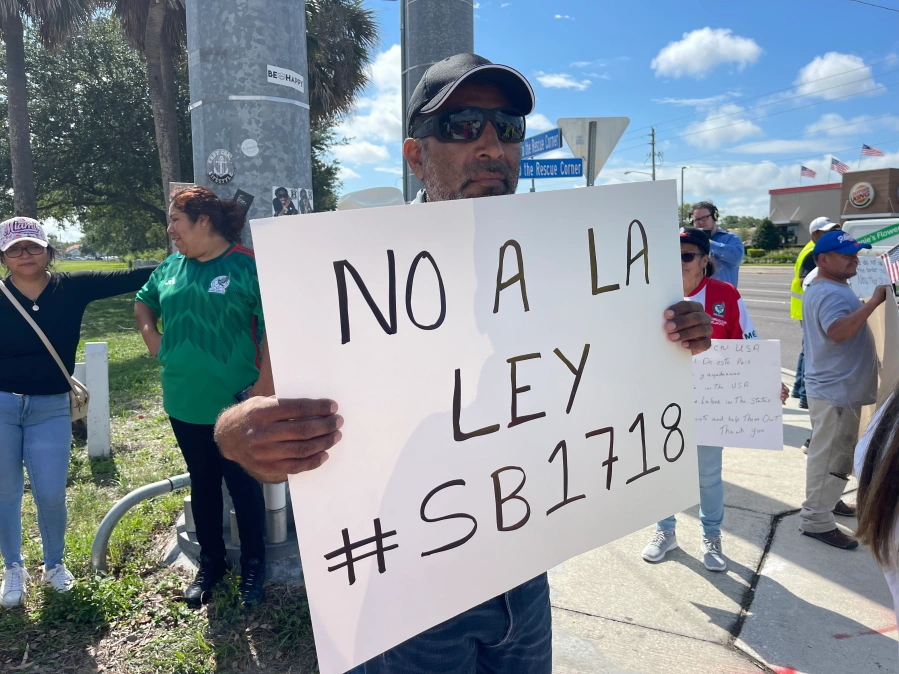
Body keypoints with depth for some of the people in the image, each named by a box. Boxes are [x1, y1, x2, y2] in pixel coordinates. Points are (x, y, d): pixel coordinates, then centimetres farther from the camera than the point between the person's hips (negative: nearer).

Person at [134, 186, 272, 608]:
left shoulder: (248, 267, -14)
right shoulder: (171, 267, 6)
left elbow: (273, 330, -18)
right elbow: (143, 302, 26)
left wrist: (266, 383, -21)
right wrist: (151, 337, 9)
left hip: (235, 404, -6)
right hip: (184, 402, 6)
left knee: (243, 484, 8)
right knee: (202, 484, 18)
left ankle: (253, 566, 26)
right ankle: (210, 563, 34)